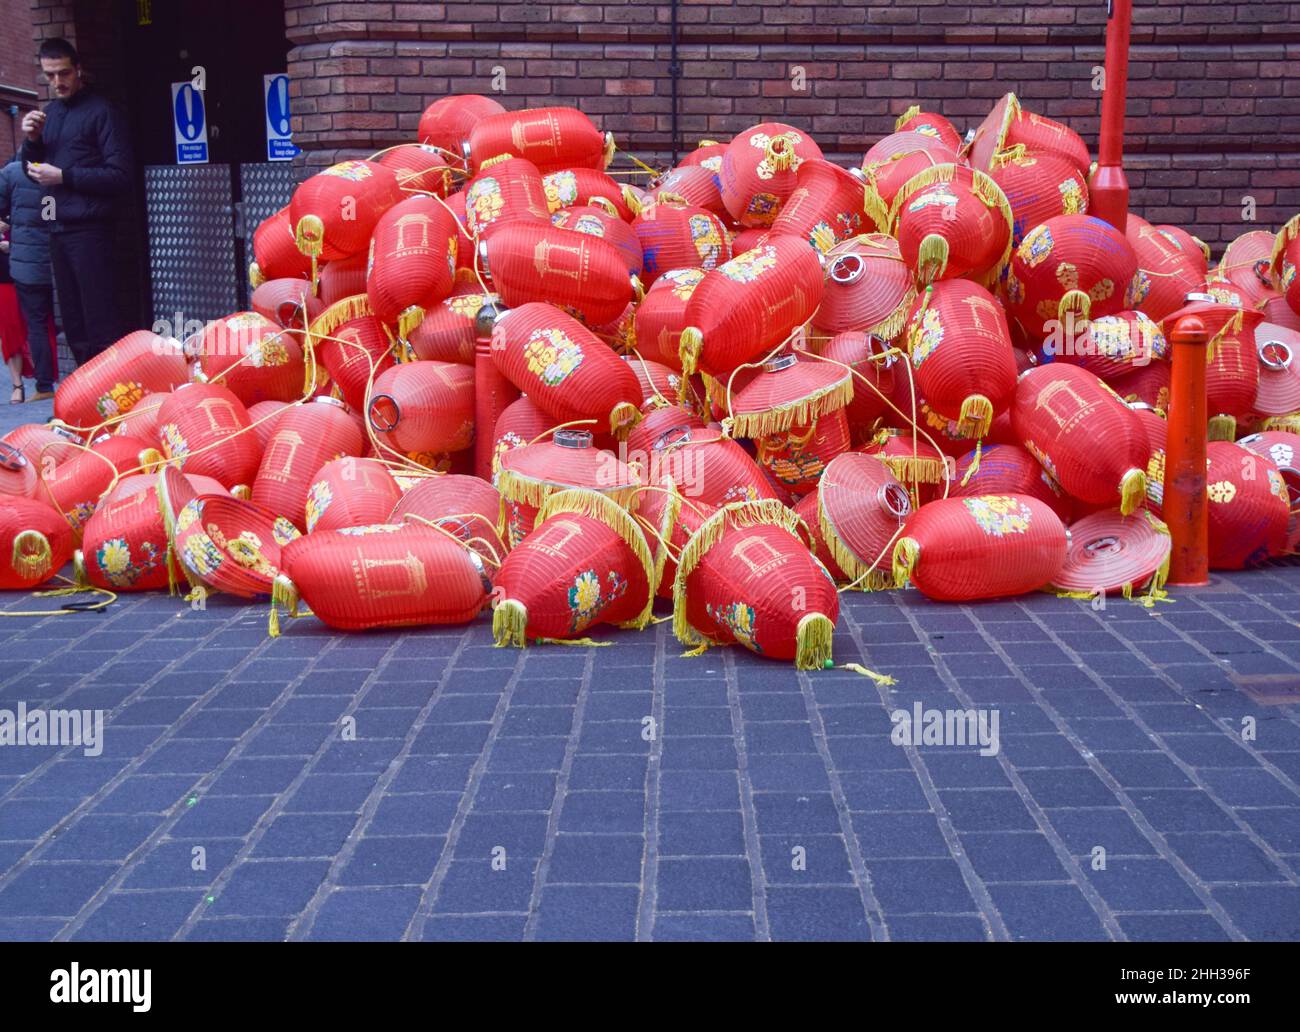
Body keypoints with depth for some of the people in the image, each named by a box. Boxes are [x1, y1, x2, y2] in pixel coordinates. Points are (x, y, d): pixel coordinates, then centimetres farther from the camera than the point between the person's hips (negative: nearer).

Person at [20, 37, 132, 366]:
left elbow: (121, 176, -12)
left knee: (101, 325, -8)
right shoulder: (49, 112, 16)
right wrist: (32, 140, 0)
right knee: (72, 323, 9)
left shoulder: (101, 111, -5)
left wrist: (64, 176, -15)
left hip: (88, 229, -7)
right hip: (58, 228, 7)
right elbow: (32, 171, 19)